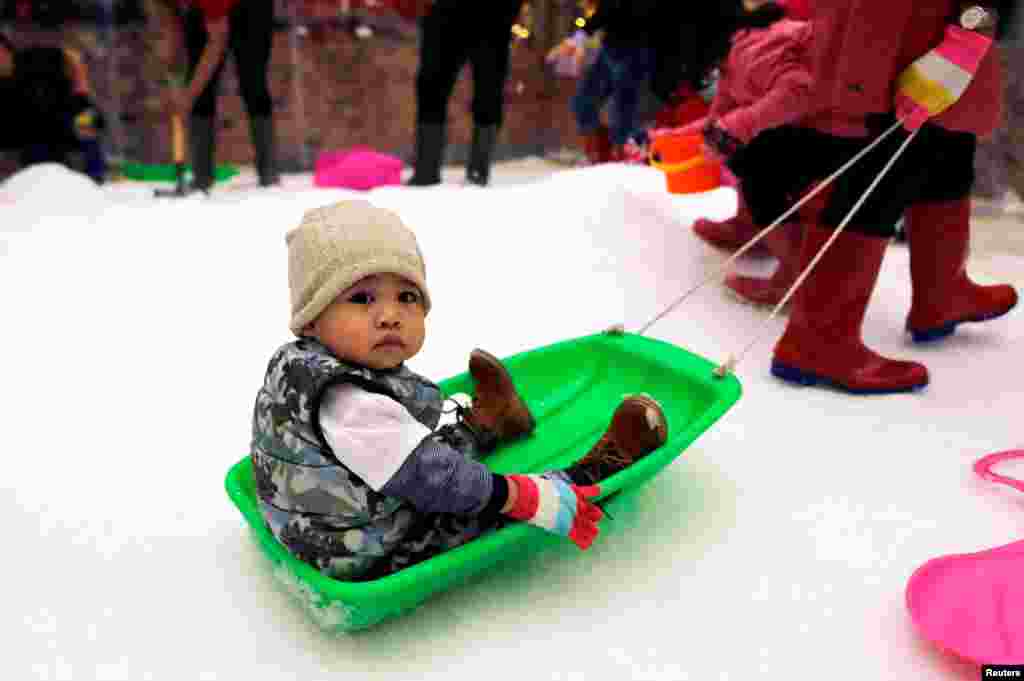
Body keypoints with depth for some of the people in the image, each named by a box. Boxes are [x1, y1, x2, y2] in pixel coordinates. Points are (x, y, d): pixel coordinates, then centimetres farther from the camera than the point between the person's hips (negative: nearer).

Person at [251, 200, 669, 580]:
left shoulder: (302, 364, -4)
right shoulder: (352, 404, -36)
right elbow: (428, 478, -34)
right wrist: (529, 500, -26)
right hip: (373, 560, -9)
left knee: (441, 445, 26)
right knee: (497, 505, -5)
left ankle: (487, 423, 52)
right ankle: (598, 467, 12)